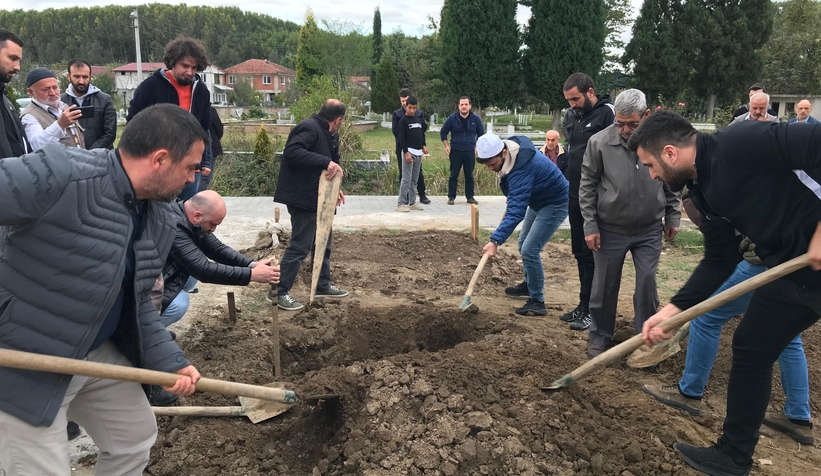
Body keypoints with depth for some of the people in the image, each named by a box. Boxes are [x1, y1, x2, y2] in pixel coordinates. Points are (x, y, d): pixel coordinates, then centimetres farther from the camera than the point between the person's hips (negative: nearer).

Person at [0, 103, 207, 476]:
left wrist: (169, 361, -1)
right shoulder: (60, 174, -26)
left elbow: (137, 301, 7)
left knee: (137, 437, 20)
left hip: (98, 354, 8)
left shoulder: (161, 222, -1)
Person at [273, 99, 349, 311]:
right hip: (303, 199, -11)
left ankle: (322, 285, 31)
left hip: (318, 198, 11)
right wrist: (326, 162, -37)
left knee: (324, 242, 18)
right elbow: (292, 152, -33)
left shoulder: (328, 134, 13)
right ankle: (280, 291, 4)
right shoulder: (310, 128, -18)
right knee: (300, 246, -6)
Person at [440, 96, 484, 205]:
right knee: (453, 175, 1)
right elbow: (443, 132, 8)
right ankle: (451, 197, 8)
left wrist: (477, 146, 3)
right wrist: (446, 146, -1)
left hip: (470, 152, 1)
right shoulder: (452, 118, -1)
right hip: (455, 151, -1)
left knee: (469, 176, 7)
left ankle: (470, 197, 16)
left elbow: (481, 134, 14)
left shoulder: (476, 119, 2)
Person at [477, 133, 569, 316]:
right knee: (524, 244, 20)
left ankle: (537, 301, -4)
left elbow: (516, 211, -43)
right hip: (538, 199, 10)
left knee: (529, 250, -17)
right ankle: (529, 284, 41)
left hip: (555, 203, -10)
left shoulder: (521, 168, -38)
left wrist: (495, 241, -50)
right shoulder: (512, 145, -12)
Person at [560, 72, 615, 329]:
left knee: (593, 254, -2)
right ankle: (584, 305, 24)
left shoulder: (608, 114, -12)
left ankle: (591, 309, 9)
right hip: (575, 196, 8)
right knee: (579, 251, 13)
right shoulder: (571, 115, 12)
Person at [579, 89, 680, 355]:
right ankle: (600, 338, 27)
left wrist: (673, 217, 8)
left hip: (649, 230, 1)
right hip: (610, 230, -1)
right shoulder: (599, 142, -12)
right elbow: (587, 186, -5)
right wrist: (590, 226, -6)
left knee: (647, 284, 4)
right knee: (604, 287, 9)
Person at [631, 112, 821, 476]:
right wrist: (672, 310, 3)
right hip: (791, 268, 9)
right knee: (750, 350, 15)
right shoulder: (702, 189, 6)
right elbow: (719, 260, 9)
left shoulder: (740, 143, -21)